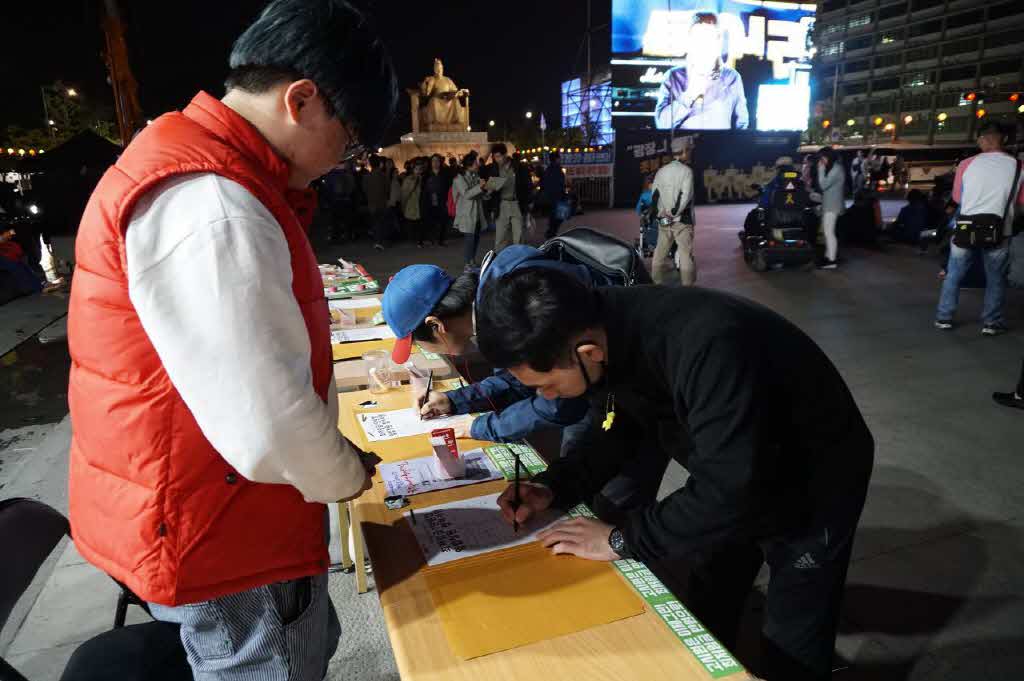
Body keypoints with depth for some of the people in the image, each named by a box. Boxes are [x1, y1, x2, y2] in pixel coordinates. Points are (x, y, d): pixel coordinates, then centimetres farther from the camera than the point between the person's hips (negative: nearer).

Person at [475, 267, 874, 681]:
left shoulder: (708, 349, -42)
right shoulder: (616, 326, -16)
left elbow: (730, 492, -36)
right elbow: (626, 430, -1)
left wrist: (623, 539, -26)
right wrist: (554, 487, -11)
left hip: (813, 484, -6)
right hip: (732, 476, 7)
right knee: (706, 617, 22)